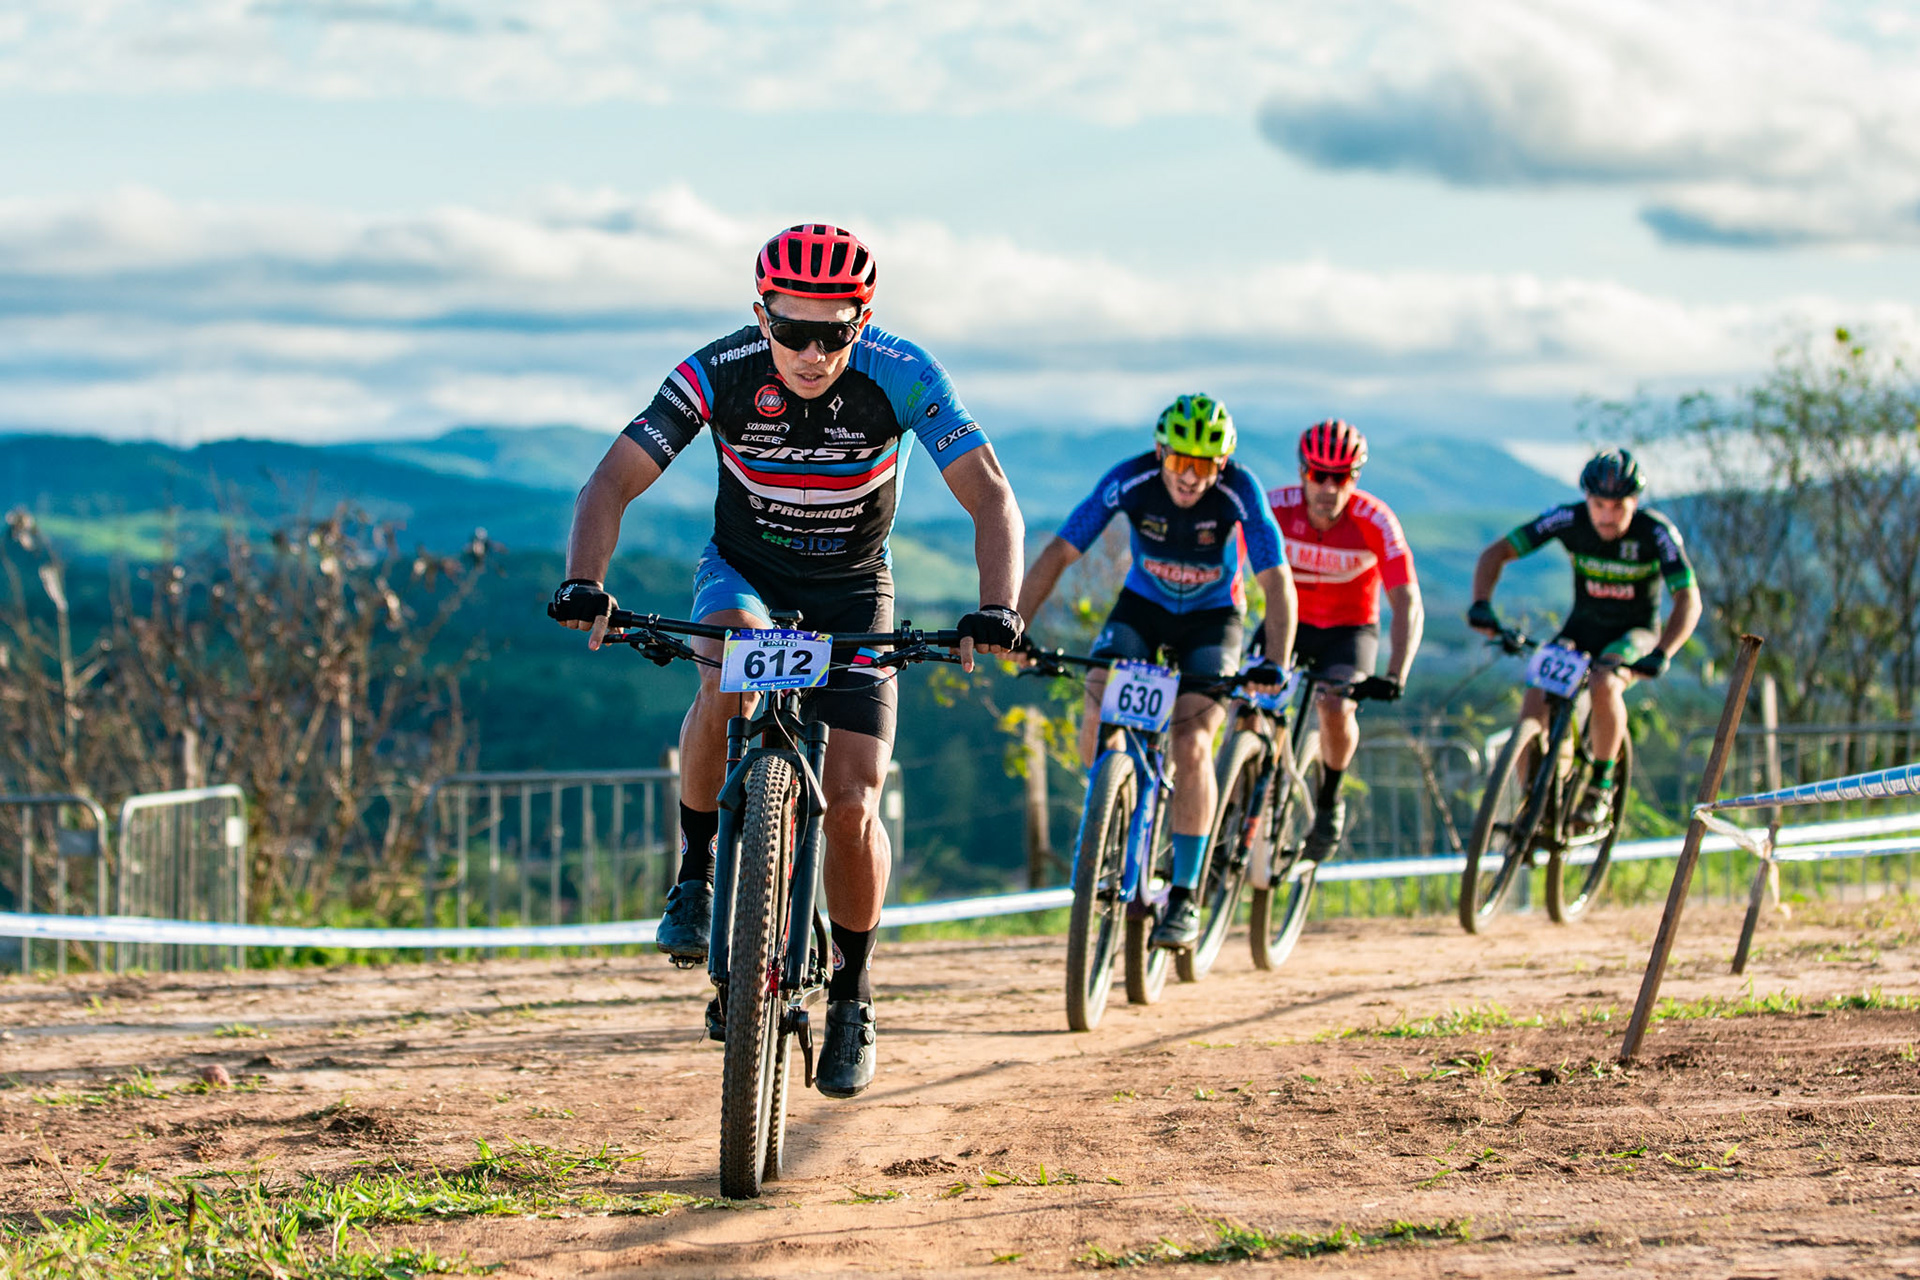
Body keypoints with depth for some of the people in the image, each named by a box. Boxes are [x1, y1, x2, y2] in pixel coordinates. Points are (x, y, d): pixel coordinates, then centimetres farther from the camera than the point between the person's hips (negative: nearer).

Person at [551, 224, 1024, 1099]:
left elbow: (992, 501, -28)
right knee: (729, 679, -36)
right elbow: (611, 483, -25)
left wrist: (996, 610, -45)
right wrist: (584, 583, -43)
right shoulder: (719, 373, -24)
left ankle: (851, 995, 12)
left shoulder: (901, 377, -26)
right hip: (744, 573, 0)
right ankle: (696, 872, -14)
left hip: (852, 592, 0)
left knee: (852, 804, -11)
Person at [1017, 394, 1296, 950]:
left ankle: (1184, 898, -10)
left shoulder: (1239, 492, -28)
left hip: (1212, 617, -2)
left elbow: (1277, 582, -30)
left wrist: (1274, 665, -44)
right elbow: (1058, 553, -24)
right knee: (1097, 706, -25)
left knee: (1191, 742, -20)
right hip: (1143, 606, 2)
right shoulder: (1130, 482, -25)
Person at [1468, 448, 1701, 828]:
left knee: (1604, 685, -35)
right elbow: (1496, 553, -14)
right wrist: (1481, 604, -31)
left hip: (1634, 634, -3)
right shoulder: (1569, 520, -18)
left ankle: (1601, 786, -15)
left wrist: (1661, 654, -43)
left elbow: (1688, 600, -27)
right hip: (1582, 627, 3)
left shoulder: (1657, 532, -23)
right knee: (1535, 701, -20)